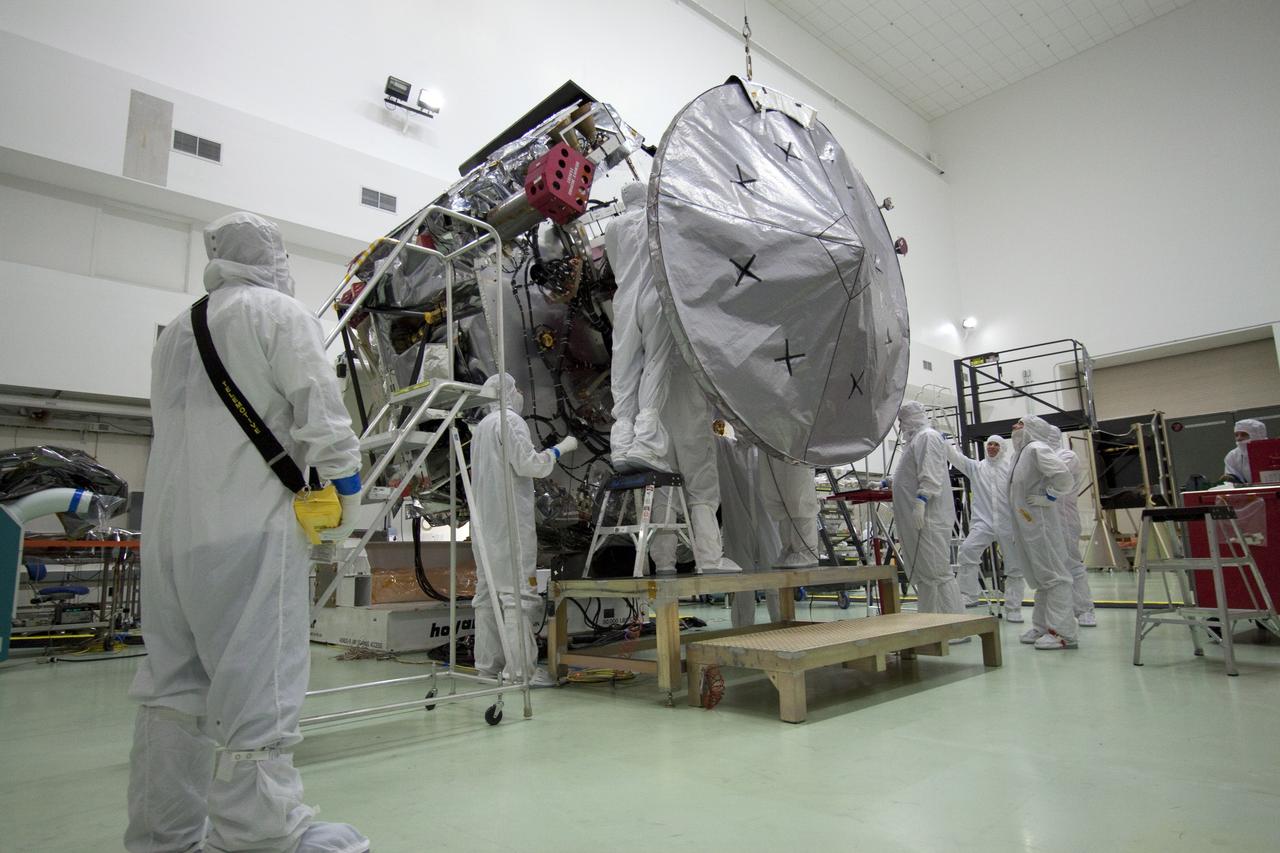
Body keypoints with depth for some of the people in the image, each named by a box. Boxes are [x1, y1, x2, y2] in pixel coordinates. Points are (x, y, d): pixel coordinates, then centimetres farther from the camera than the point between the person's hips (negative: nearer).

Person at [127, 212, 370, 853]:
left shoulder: (174, 333, 20)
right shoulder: (278, 313, -3)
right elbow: (320, 410, -11)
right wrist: (347, 489, -3)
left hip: (168, 529, 8)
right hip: (250, 528, -8)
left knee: (174, 679, 12)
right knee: (256, 683, -6)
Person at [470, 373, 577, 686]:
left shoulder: (481, 426, 19)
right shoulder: (509, 420, -8)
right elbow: (529, 465, -15)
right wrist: (559, 449, -2)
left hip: (484, 521, 9)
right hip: (510, 519, -9)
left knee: (488, 590, 11)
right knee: (519, 591, -9)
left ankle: (488, 663, 16)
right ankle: (519, 669, -10)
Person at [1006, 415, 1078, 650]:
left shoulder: (1036, 449, -12)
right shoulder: (1023, 451, 16)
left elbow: (1064, 477, -25)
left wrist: (1048, 498, -15)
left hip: (1040, 523, -10)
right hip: (1027, 525, 10)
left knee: (1053, 575, -6)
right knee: (1041, 578, 14)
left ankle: (1062, 632, -3)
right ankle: (1042, 627, 22)